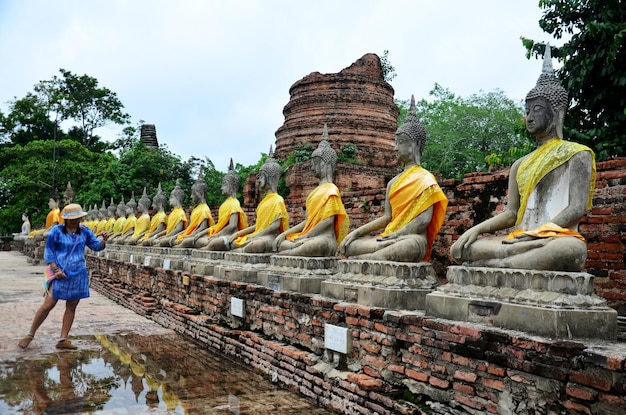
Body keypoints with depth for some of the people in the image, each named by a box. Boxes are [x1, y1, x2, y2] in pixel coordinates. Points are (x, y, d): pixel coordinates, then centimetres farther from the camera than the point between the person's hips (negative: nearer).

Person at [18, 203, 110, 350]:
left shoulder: (84, 231, 4)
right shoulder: (56, 231, -6)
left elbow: (96, 246, 8)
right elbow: (48, 252, -2)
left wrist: (104, 240, -15)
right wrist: (56, 269, -13)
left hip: (78, 275, 4)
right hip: (61, 274, -4)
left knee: (71, 307, 6)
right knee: (48, 305, -5)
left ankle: (63, 340, 13)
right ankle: (30, 335, 13)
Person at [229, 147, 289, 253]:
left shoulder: (277, 200, -5)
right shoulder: (265, 200, 22)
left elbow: (275, 226, -16)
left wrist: (254, 236, -18)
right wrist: (237, 233, 11)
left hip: (270, 236, -9)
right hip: (259, 235, 9)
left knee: (258, 244, -40)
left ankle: (241, 251, -17)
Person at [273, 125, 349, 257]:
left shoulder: (331, 189, -2)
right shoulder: (315, 191, 23)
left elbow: (329, 220, -13)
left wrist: (305, 236, -16)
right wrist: (285, 233, 7)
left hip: (325, 237, -9)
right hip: (308, 235, 9)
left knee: (318, 244, -41)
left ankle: (283, 254, -31)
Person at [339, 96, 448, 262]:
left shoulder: (425, 179, 2)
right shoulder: (393, 182, 21)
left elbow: (424, 219, -10)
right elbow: (387, 217, 14)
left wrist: (395, 236, -20)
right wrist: (357, 232, 1)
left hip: (412, 237, -6)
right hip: (389, 237, 6)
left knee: (411, 246, -43)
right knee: (348, 245, -15)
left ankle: (359, 259, -31)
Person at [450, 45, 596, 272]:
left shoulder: (577, 154, 6)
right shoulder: (520, 165, 22)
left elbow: (577, 208, -7)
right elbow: (511, 213, 14)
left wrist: (532, 235, -20)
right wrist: (476, 229, -6)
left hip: (557, 238, -4)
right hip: (520, 238, 5)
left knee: (572, 249, -42)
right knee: (458, 249, -18)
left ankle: (490, 264, -38)